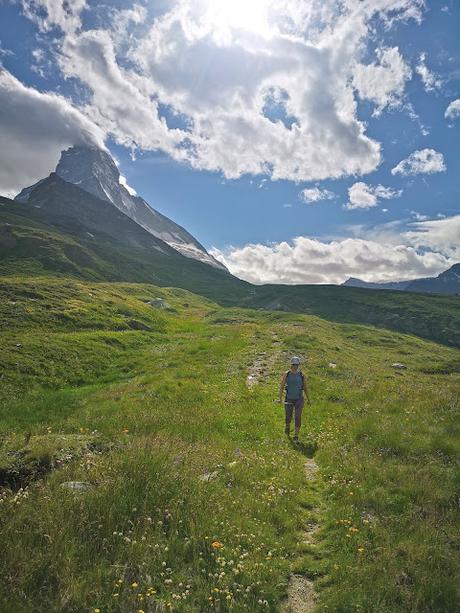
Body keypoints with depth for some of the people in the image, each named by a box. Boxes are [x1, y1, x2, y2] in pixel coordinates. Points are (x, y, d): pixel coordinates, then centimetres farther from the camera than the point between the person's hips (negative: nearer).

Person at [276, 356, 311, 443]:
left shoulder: (302, 375, -5)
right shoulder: (286, 374, -7)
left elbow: (306, 388, 5)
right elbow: (281, 387, -6)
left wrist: (308, 400, 10)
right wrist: (280, 399, -14)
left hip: (299, 400, 0)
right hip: (289, 399, 0)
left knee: (297, 418, -9)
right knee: (288, 417, 13)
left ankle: (296, 437, 1)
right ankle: (288, 426, 49)